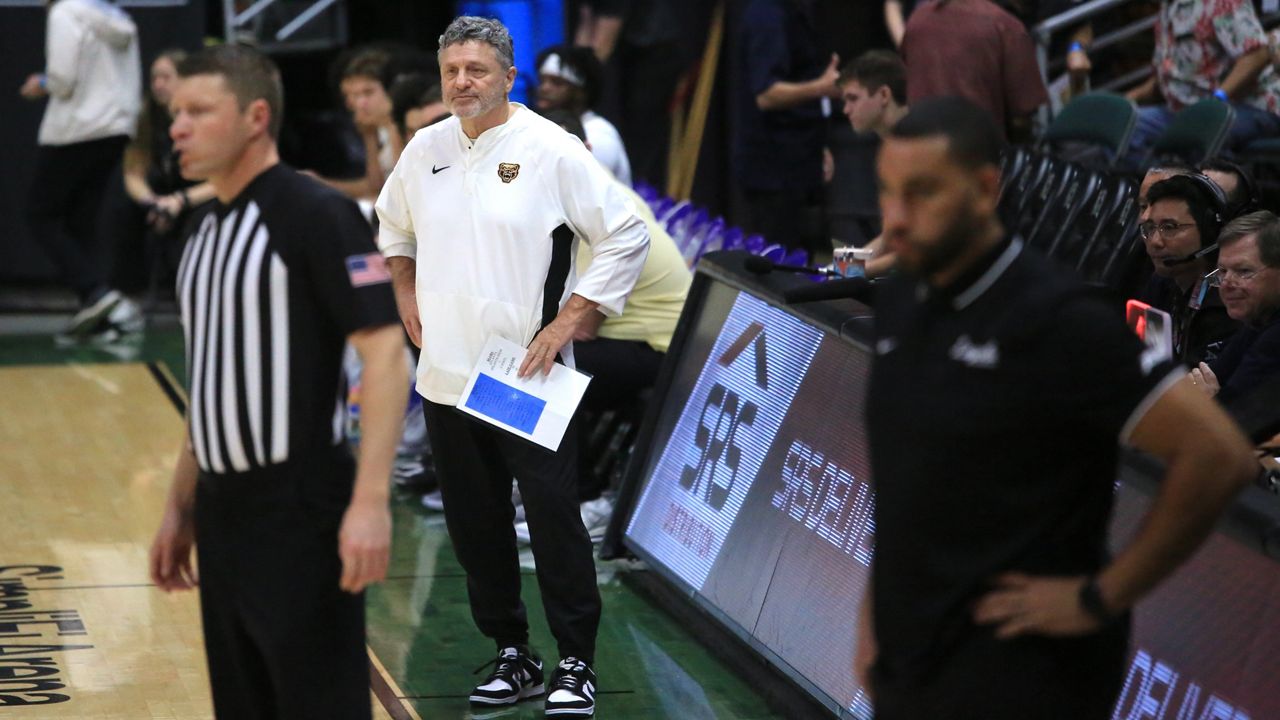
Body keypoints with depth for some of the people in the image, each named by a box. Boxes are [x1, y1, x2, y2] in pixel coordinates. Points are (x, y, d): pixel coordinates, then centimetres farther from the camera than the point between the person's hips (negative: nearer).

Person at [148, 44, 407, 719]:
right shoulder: (206, 228, 13)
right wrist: (180, 507, 20)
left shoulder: (315, 214, -12)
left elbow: (385, 350, -17)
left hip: (301, 513, -8)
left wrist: (370, 502, -25)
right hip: (223, 515, 8)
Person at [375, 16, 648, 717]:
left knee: (554, 521, -4)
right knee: (475, 527, 11)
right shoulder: (424, 150, 7)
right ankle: (512, 656, 23)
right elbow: (392, 224, 28)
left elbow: (626, 235, -9)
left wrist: (566, 323, -11)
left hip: (528, 383, -5)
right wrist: (406, 295, 14)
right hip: (446, 377, 5)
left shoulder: (551, 150, -10)